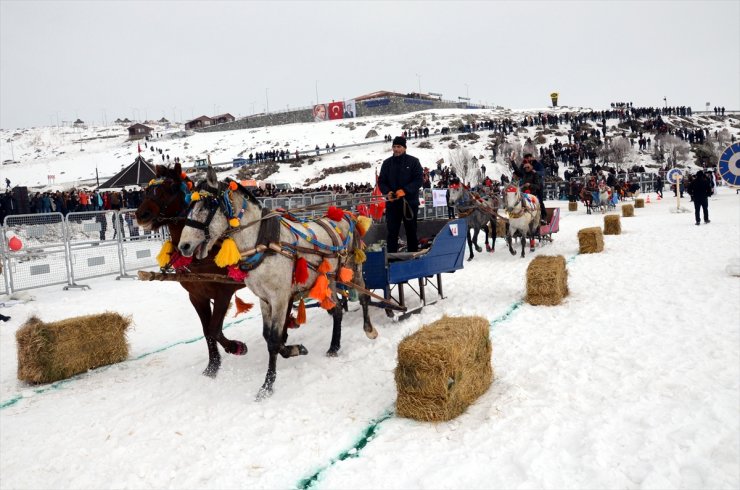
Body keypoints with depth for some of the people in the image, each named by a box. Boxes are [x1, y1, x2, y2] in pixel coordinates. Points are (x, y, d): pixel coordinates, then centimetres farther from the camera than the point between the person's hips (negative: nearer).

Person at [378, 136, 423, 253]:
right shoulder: (387, 163, 7)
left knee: (411, 231, 8)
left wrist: (404, 190, -20)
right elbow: (381, 181, 9)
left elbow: (419, 180, -7)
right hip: (392, 203, 2)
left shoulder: (413, 161, -2)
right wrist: (388, 192, -11)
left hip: (410, 202, -2)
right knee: (392, 231, 1)